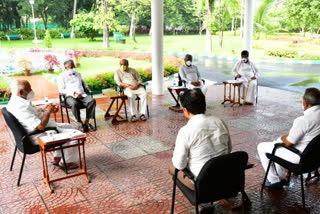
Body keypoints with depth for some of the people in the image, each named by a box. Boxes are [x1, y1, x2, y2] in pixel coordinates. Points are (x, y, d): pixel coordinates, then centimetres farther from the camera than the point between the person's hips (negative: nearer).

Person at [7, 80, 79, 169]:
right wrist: (48, 111, -19)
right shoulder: (21, 107, -31)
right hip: (41, 136, -11)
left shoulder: (14, 101, 3)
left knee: (68, 126, 25)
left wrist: (43, 108, 0)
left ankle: (57, 158, 29)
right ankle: (66, 162, 10)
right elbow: (41, 126, -35)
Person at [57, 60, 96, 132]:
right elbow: (61, 90, -3)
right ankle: (81, 123, -24)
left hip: (82, 95, 4)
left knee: (92, 101, -28)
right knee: (74, 104, -40)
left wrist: (86, 87, 20)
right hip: (70, 96, -4)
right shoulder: (61, 76, 8)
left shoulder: (78, 74, 25)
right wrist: (74, 93, -16)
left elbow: (83, 81, 44)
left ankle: (86, 121, -23)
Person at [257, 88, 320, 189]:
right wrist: (289, 134, 8)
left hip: (299, 156, -9)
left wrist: (284, 137, -1)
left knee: (261, 147, 6)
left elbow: (289, 142, -24)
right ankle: (281, 178, 36)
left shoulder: (304, 120, -32)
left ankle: (274, 181, 17)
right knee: (277, 142, 30)